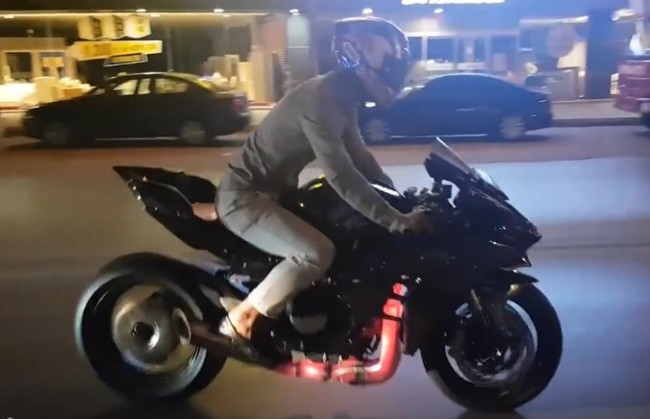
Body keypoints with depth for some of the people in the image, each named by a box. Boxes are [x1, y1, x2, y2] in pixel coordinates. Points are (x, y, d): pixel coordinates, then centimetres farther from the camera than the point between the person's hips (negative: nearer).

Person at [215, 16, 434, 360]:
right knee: (317, 253, -26)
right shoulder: (320, 99, -26)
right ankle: (240, 320, -10)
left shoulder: (340, 98, 5)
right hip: (244, 196, -10)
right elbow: (341, 177, -32)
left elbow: (359, 157, 14)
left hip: (273, 190, 10)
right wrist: (397, 221, -29)